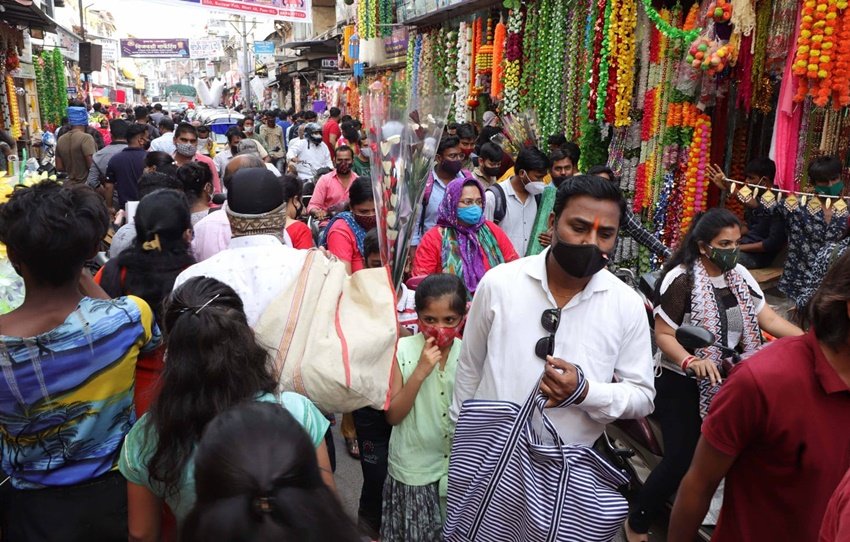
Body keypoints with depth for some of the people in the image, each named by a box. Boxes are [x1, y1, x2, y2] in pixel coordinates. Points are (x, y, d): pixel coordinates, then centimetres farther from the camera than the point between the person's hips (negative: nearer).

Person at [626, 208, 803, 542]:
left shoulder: (740, 275, 5)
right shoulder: (682, 279, -16)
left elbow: (768, 318, 2)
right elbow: (663, 334, -17)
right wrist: (690, 361, -34)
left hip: (726, 382, 7)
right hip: (681, 383, -7)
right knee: (681, 460, -9)